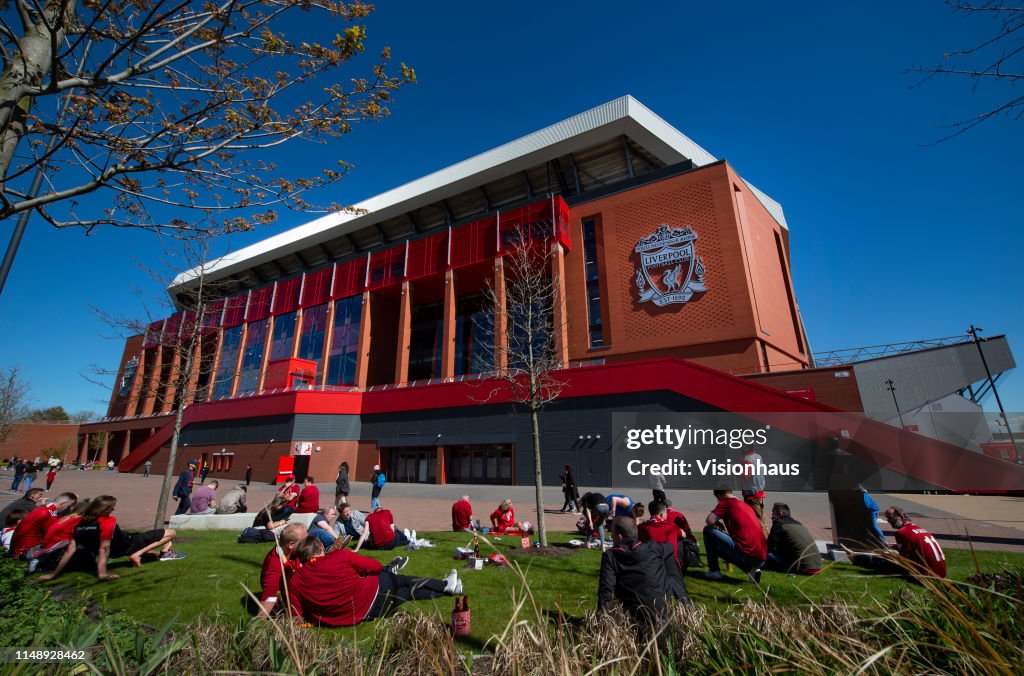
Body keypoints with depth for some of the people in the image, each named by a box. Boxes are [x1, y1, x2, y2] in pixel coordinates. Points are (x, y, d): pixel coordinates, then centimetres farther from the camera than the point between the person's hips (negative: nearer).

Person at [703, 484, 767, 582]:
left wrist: (718, 524, 12)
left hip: (746, 555, -8)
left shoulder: (726, 502, -1)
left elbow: (709, 521, -11)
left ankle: (714, 571, 6)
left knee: (708, 530, 4)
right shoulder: (746, 505, 22)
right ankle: (751, 569, 11)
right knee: (721, 548, 32)